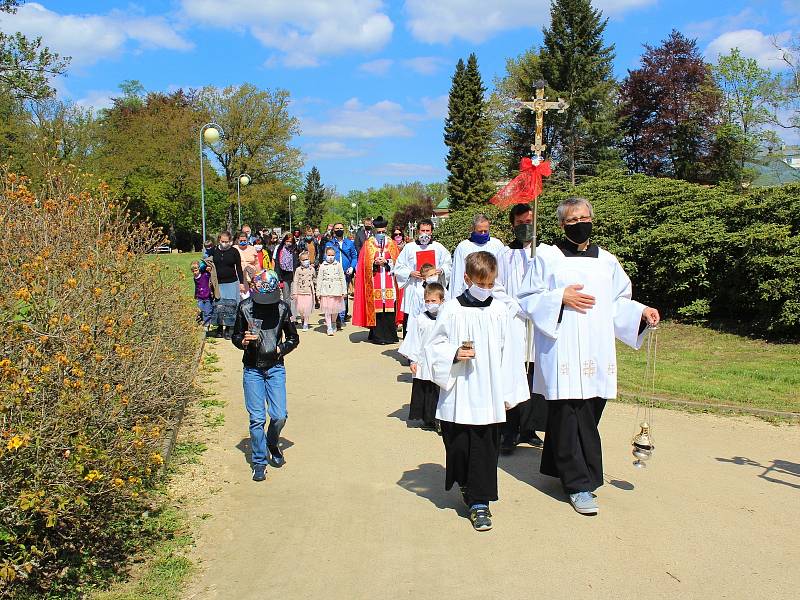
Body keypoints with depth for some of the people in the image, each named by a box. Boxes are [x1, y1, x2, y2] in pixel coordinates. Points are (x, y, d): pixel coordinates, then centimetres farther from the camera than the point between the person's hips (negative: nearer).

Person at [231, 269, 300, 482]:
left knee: (279, 416, -5)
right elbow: (235, 336, 6)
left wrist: (281, 349, -7)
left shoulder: (282, 308, -1)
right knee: (257, 418, -3)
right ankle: (259, 462, 12)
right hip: (252, 369, -1)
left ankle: (273, 445, 28)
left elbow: (293, 338, 10)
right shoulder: (245, 307, -4)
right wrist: (243, 341, -16)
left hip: (275, 368, 1)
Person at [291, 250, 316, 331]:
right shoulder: (298, 270, 1)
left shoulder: (312, 269, 6)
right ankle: (303, 319, 28)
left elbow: (314, 279, 19)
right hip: (300, 292, 0)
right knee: (300, 308, -2)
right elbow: (295, 281, -1)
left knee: (307, 308, -4)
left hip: (309, 292, 1)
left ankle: (306, 323, 9)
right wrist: (294, 293, -6)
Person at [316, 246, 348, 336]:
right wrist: (318, 292, 3)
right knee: (327, 310, -3)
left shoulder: (338, 265, 6)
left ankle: (333, 323, 29)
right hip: (326, 291, -1)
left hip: (336, 290, 1)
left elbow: (342, 278, 6)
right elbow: (319, 279, 6)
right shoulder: (322, 266, 4)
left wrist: (344, 291, 2)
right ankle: (329, 328, 0)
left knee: (336, 309, 7)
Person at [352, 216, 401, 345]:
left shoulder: (391, 244, 11)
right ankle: (377, 335, 2)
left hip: (389, 282, 1)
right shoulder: (368, 244, 8)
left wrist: (386, 262, -11)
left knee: (389, 308, -3)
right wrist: (375, 263, -13)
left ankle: (390, 335, 4)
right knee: (376, 308, -4)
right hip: (374, 283, -1)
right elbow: (365, 264, 4)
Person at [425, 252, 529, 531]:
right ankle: (468, 486, 32)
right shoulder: (451, 310, -3)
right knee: (458, 445, 8)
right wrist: (454, 354, -18)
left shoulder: (500, 311, 3)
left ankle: (479, 502, 10)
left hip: (489, 397, 1)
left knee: (485, 450, 2)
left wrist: (508, 394, 7)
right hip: (457, 396, -1)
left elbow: (507, 353, 6)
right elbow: (434, 346, 2)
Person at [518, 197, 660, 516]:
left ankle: (559, 466, 26)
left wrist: (641, 311, 0)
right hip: (561, 350, -4)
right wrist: (560, 297, -12)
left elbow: (618, 303, 17)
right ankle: (578, 483, 1)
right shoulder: (546, 256, 3)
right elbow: (526, 300, 1)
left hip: (597, 351, 5)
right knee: (569, 414, -7)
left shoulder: (607, 261, 15)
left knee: (588, 412, 7)